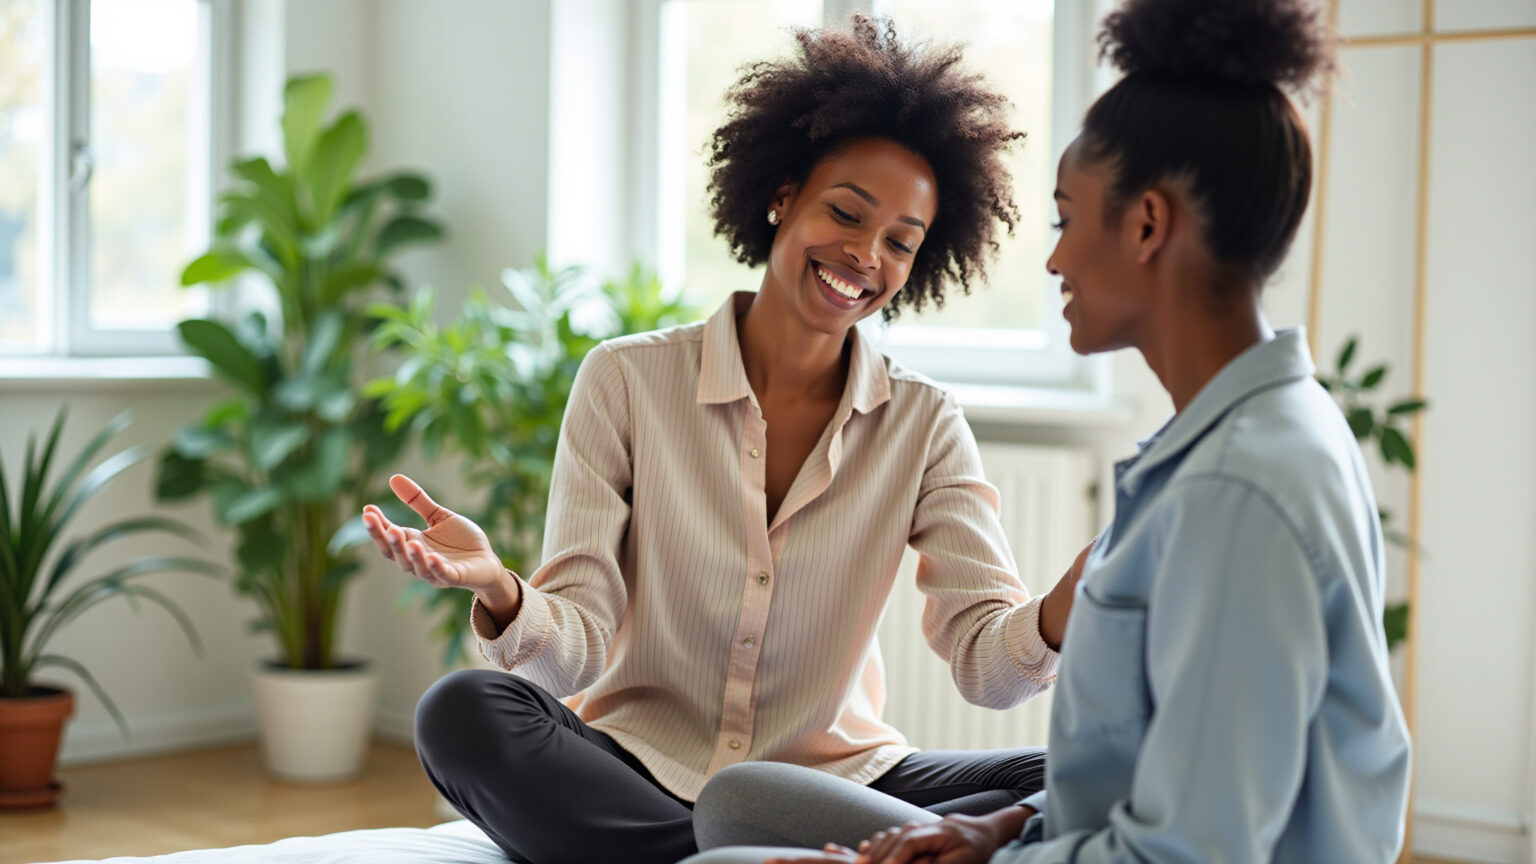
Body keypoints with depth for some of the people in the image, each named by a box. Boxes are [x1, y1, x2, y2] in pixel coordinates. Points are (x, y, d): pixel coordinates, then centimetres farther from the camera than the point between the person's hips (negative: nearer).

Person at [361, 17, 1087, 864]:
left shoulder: (923, 425, 3)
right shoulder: (627, 381, -3)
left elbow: (989, 660, -8)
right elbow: (575, 652, -9)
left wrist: (1075, 602, -30)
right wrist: (501, 594, -32)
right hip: (640, 771, 0)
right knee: (461, 713, -30)